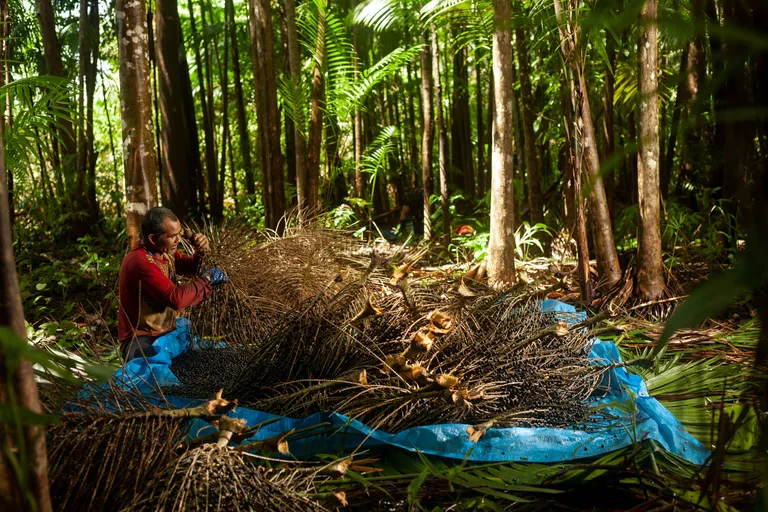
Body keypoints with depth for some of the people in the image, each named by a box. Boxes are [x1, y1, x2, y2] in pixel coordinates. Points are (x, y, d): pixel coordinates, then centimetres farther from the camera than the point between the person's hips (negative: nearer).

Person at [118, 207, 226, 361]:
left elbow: (190, 268, 14)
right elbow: (176, 298, -32)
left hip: (166, 330, 9)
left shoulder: (163, 249, 2)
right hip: (141, 339, -9)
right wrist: (206, 279, -19)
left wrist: (200, 252, -9)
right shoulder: (140, 262, -27)